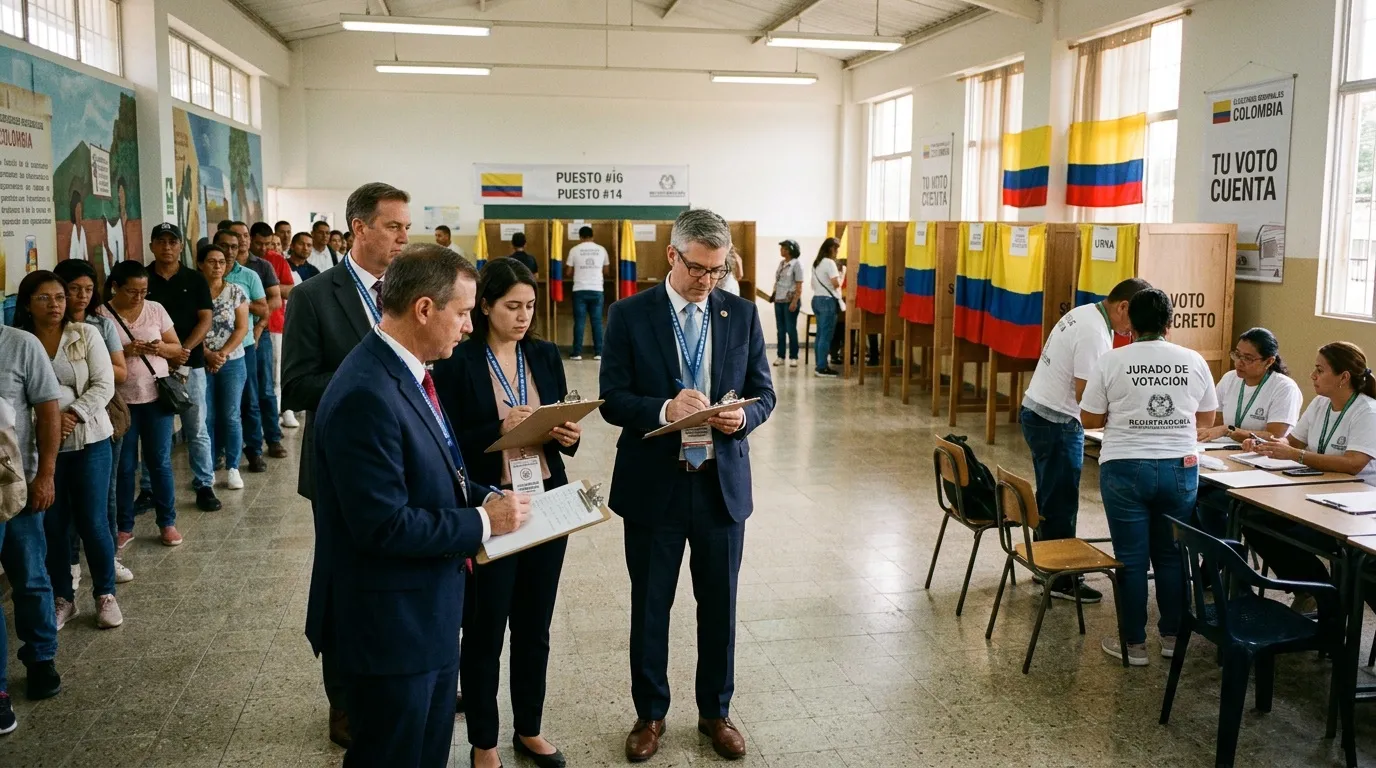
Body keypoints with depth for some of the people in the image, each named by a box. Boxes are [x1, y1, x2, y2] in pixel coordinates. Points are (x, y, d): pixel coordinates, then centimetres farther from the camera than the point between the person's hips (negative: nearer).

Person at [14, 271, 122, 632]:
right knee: (51, 524, 9)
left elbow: (103, 385, -5)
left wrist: (73, 414, -18)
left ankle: (105, 595, 19)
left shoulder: (86, 334, -1)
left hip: (89, 441, -1)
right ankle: (61, 598, 24)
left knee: (92, 522, 2)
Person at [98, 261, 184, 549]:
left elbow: (177, 348, 7)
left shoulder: (156, 309, 2)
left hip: (156, 397, 2)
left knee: (160, 461, 8)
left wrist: (160, 348, -14)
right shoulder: (101, 315, -6)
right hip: (120, 400, -1)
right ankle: (124, 527, 19)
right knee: (124, 465, 7)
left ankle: (167, 523, 18)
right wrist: (124, 351, -21)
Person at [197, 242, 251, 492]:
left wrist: (223, 353, -12)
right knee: (206, 417, 2)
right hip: (201, 363, 0)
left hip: (232, 362, 0)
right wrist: (208, 355, -13)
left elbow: (242, 328, -2)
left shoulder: (236, 291, 2)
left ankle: (232, 468, 10)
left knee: (231, 416, 2)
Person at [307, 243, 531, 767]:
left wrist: (484, 498, 0)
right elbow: (383, 525, -27)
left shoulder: (406, 371, 6)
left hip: (428, 607, 10)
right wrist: (483, 522, -18)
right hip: (392, 622, -9)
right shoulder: (366, 395, -26)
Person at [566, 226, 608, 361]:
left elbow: (568, 272, 4)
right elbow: (606, 272, 13)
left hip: (580, 290, -1)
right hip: (597, 290, 1)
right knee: (597, 322, 5)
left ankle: (577, 353, 0)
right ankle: (598, 353, 4)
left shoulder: (574, 250, 0)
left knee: (579, 322, 1)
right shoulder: (601, 250, 6)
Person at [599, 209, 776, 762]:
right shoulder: (630, 315, -6)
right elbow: (612, 400, -9)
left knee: (719, 606, 14)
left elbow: (764, 393, 4)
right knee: (649, 607, 13)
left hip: (722, 483, 2)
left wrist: (744, 416, -18)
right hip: (653, 484, -2)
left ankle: (715, 712, 34)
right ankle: (650, 713, 32)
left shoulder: (742, 314, 1)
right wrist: (664, 409, -27)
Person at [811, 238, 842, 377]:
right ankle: (822, 368, -7)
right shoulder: (829, 262, -11)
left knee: (820, 334, 11)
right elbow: (836, 283, -18)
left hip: (816, 299, 9)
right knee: (826, 335, -7)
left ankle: (820, 365, 14)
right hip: (828, 301, -9)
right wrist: (840, 275, 1)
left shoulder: (816, 263, 15)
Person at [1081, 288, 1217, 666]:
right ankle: (1172, 636, 26)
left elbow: (1090, 419, -3)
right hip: (1179, 468, 3)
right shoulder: (1194, 361, 1)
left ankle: (1134, 644, 14)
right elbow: (1206, 416, 12)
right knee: (1172, 555, 16)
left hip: (1126, 470, -3)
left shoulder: (1112, 361, -7)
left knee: (1131, 559, 5)